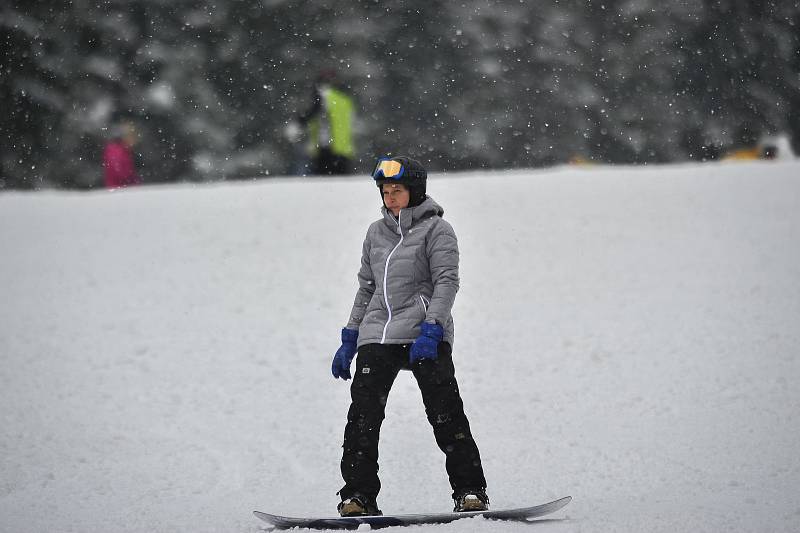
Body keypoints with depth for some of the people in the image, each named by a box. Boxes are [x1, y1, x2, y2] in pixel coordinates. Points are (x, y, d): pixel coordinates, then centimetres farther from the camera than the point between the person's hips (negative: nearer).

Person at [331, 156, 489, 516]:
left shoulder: (435, 229, 1)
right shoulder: (376, 233, 18)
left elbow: (446, 282, -8)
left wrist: (431, 330, -21)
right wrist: (349, 340, 20)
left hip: (425, 335, -5)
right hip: (376, 335, 5)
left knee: (445, 413, -12)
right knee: (363, 415, -8)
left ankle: (470, 492, -7)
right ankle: (358, 496, -7)